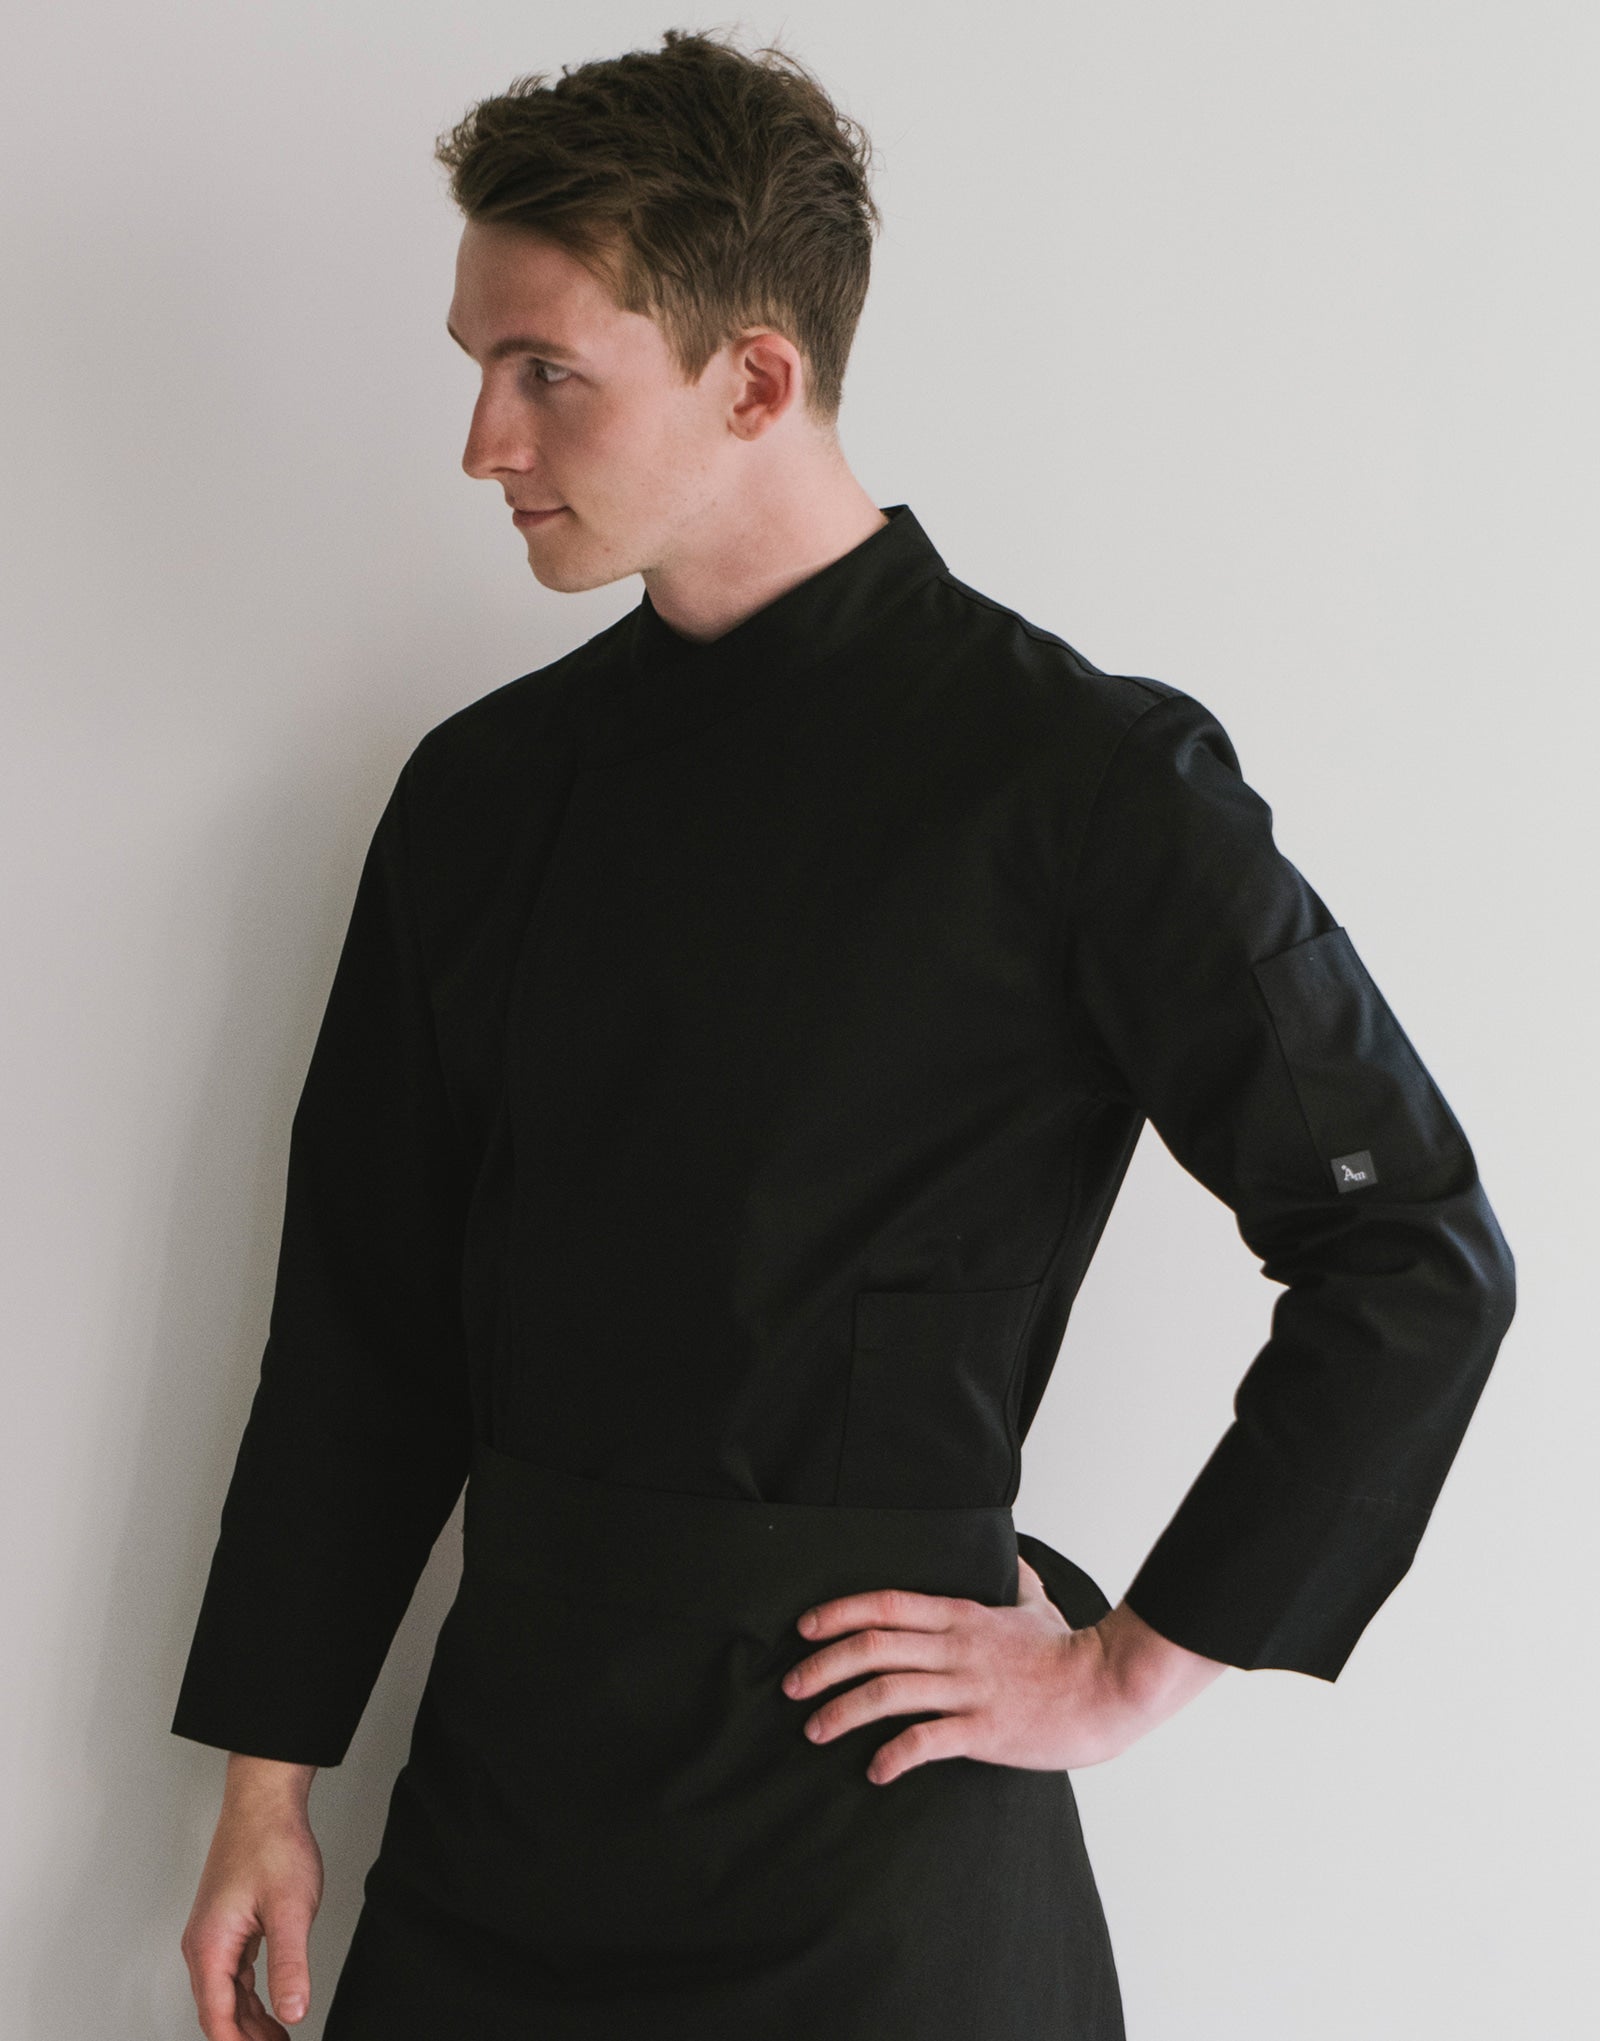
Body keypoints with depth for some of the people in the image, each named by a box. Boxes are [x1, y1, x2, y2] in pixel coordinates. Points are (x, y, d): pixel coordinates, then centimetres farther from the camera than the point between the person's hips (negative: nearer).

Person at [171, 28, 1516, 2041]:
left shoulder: (1079, 778, -12)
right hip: (503, 1786, 5)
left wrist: (1133, 1667, -8)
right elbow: (364, 1316, 10)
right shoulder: (484, 787, 4)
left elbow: (1418, 1255, -9)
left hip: (870, 1848, -5)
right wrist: (267, 1780, 9)